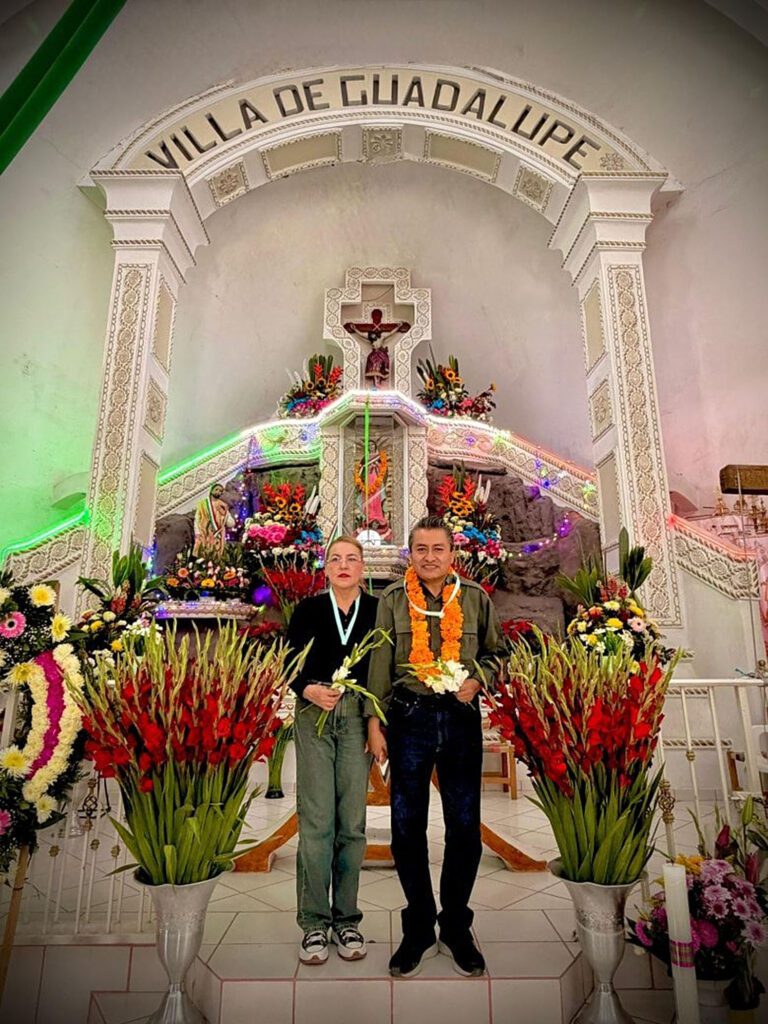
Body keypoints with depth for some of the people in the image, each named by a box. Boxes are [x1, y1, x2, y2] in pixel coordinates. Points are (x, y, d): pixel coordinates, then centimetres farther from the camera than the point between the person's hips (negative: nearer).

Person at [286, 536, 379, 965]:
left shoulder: (378, 610, 7)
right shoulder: (307, 610, 8)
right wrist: (311, 690, -14)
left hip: (359, 716, 0)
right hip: (314, 716, 0)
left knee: (352, 822, 6)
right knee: (316, 820, 1)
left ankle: (346, 919, 22)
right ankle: (314, 922, 15)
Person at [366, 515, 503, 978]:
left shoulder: (475, 598, 4)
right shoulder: (393, 600, 1)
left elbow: (496, 651, 13)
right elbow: (380, 663, 1)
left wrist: (477, 680, -6)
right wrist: (375, 723, -2)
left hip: (461, 717, 1)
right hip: (409, 717, 0)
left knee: (465, 826, 10)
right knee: (407, 826, 9)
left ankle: (456, 925, 32)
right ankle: (418, 927, 30)